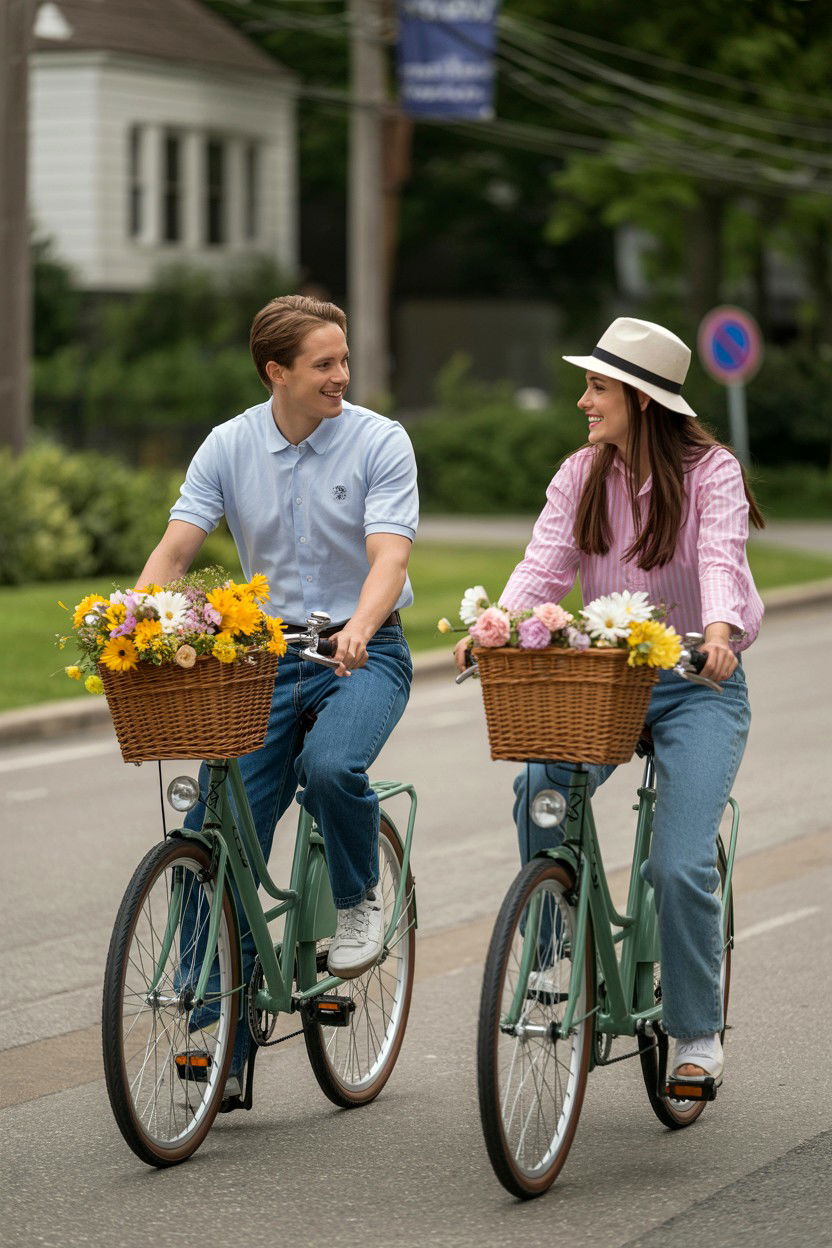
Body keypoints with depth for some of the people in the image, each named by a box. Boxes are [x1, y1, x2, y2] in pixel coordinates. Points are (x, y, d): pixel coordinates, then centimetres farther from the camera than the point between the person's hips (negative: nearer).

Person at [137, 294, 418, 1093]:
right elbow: (174, 549, -5)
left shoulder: (379, 442, -8)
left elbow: (389, 555, -19)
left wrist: (359, 627, -40)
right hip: (266, 656, 3)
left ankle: (358, 903, -3)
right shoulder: (229, 447, 2)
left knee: (329, 765, -35)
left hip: (362, 652, -3)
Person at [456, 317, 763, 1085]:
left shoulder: (710, 471, -8)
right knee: (539, 788, -26)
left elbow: (720, 558, -25)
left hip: (699, 685, -3)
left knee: (680, 864, -15)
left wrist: (719, 628, -46)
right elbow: (547, 561, -8)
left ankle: (698, 1031, 5)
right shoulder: (582, 475, 4)